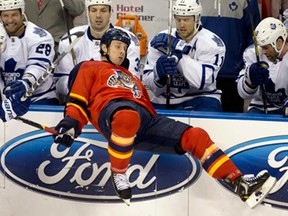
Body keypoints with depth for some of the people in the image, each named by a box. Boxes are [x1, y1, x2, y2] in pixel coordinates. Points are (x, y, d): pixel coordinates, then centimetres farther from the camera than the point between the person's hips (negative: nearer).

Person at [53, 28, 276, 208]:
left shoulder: (132, 77, 43)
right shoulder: (89, 68, 25)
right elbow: (78, 99, 10)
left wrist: (164, 130, 19)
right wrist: (71, 123, -9)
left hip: (145, 118, 6)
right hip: (113, 109, -6)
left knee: (195, 136, -10)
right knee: (128, 118, -45)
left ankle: (239, 183, -17)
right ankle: (118, 173, -24)